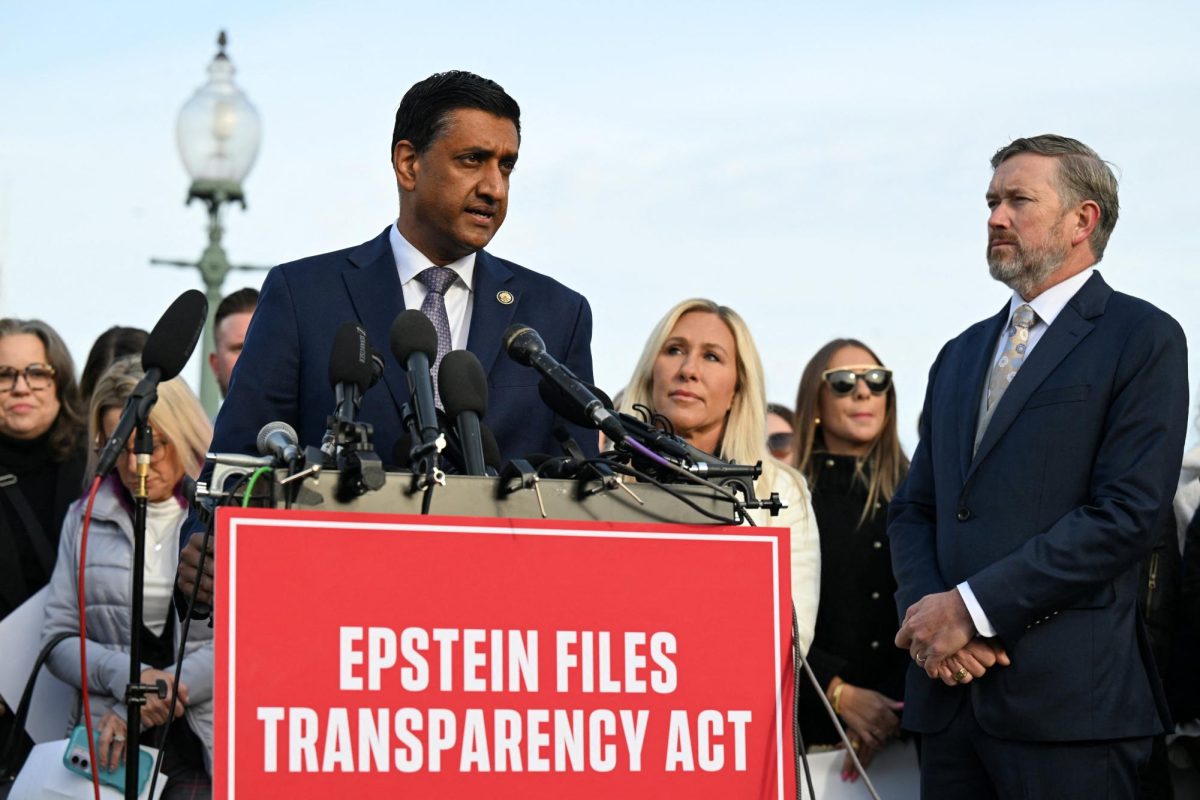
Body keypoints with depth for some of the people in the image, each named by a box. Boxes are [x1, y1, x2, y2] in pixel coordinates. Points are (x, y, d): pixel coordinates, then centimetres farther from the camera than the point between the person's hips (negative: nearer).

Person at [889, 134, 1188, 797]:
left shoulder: (1143, 339, -1)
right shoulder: (961, 356, 21)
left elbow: (1128, 513, -12)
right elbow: (913, 510, 18)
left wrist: (970, 607, -13)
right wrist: (926, 612, -4)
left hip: (1067, 695, -6)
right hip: (950, 689, 6)